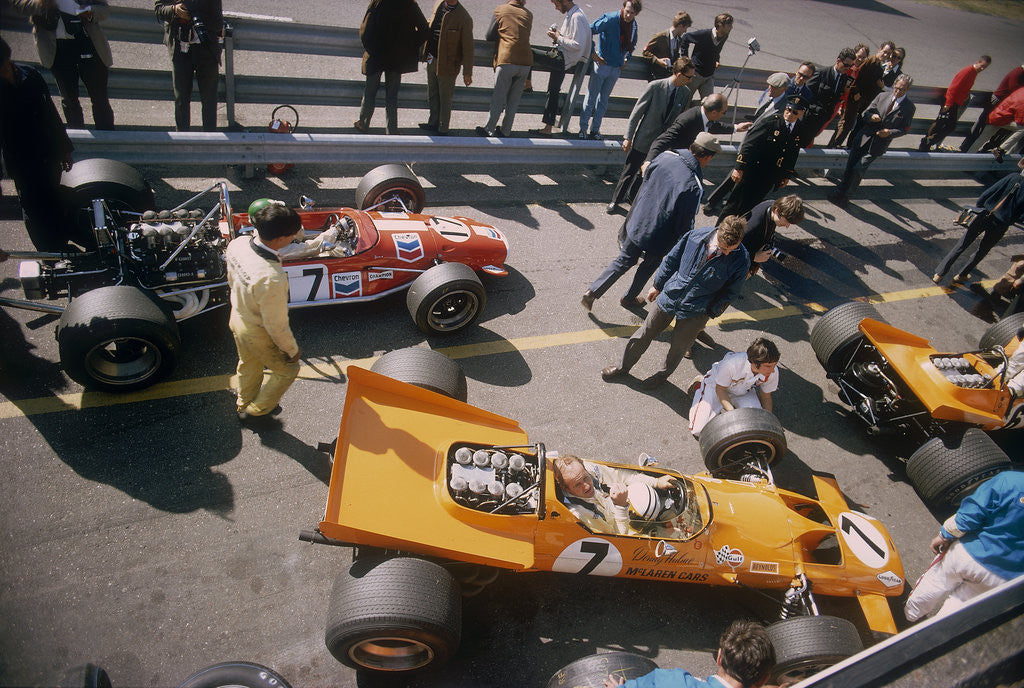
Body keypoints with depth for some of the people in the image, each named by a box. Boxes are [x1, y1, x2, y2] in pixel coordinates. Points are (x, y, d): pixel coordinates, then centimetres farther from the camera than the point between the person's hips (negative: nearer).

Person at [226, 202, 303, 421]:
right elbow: (276, 326, -28)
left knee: (248, 364, 33)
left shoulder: (237, 244, -19)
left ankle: (243, 403, 60)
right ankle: (255, 410, 43)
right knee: (287, 369, 23)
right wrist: (293, 350, -10)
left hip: (237, 317, 7)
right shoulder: (271, 280, -43)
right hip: (259, 334, -7)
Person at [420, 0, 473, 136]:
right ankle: (433, 123, 36)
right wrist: (426, 52, 19)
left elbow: (468, 47, -14)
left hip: (447, 65, -7)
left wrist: (467, 72, -15)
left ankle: (442, 130, 20)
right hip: (432, 60, 7)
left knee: (445, 99, 6)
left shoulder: (464, 18, -17)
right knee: (432, 95, 19)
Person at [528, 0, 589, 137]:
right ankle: (548, 128, 18)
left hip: (563, 60, -10)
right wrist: (557, 35, 7)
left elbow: (578, 45, -22)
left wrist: (558, 38, -16)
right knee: (553, 91, 13)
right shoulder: (569, 15, 13)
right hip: (560, 61, 10)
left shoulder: (577, 17, -16)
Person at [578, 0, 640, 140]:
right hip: (602, 64, -5)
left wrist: (626, 59, 10)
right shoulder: (610, 19, -15)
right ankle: (583, 128, 11)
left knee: (603, 100, 11)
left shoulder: (633, 24, 5)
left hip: (617, 68, 5)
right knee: (591, 97, 1)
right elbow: (589, 30, -16)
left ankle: (595, 129, 19)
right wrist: (593, 53, -17)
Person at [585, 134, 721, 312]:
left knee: (624, 260, 21)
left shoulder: (665, 156, -11)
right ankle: (629, 298, 42)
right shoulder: (693, 186, -27)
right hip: (659, 237, -4)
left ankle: (592, 291, 16)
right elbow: (684, 224, -18)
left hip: (637, 223, 5)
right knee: (650, 264, 24)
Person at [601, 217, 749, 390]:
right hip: (669, 297, 2)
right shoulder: (695, 235, -15)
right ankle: (623, 367, 38)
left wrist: (711, 312, -2)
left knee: (678, 348, 15)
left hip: (695, 312, -2)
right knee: (642, 336, 14)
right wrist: (658, 285, 10)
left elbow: (731, 291, -3)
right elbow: (671, 260, 1)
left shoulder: (740, 260, -19)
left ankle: (663, 375, 46)